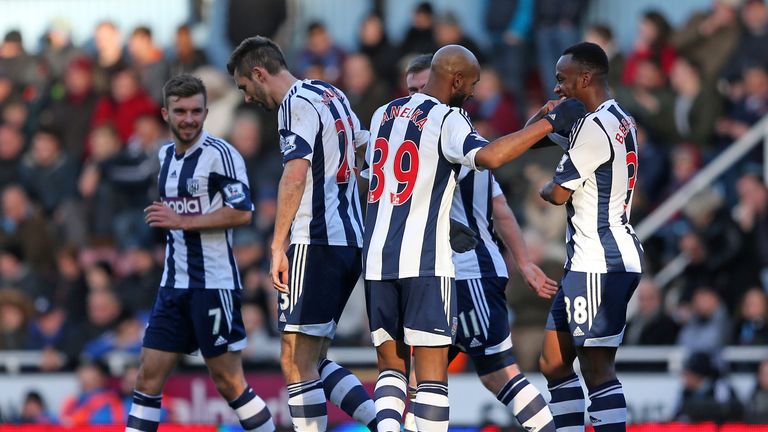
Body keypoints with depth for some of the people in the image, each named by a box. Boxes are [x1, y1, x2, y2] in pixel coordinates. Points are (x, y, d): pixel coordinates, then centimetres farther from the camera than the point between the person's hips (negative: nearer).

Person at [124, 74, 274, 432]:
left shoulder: (220, 154, -11)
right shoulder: (166, 155, 13)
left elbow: (242, 213, -19)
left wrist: (182, 221, -19)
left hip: (214, 284, -7)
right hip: (174, 284, 7)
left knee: (228, 382, -3)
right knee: (148, 378, 2)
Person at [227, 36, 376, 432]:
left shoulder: (296, 104, -11)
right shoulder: (333, 95, 17)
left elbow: (295, 176, -22)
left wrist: (278, 247, -22)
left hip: (316, 243, -9)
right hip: (352, 240, 9)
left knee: (296, 364, -6)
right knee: (313, 361, 13)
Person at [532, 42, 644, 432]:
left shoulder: (594, 126, -16)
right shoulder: (622, 121, 15)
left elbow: (558, 193, -12)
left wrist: (544, 189, 10)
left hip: (598, 264, -11)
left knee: (597, 370, -12)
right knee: (554, 362, 15)